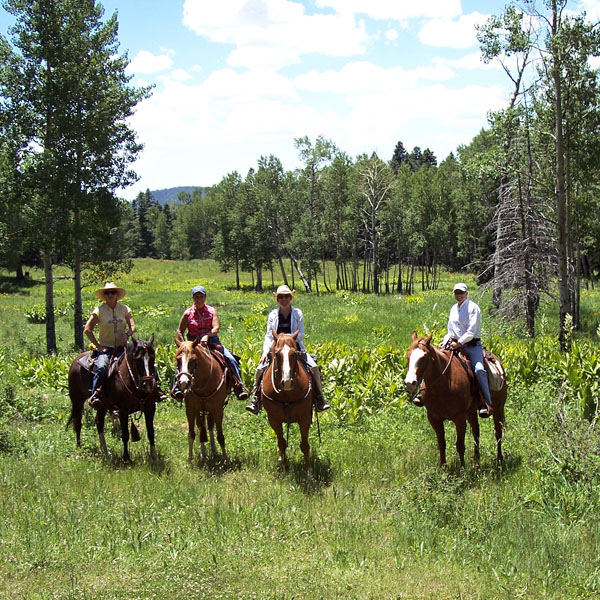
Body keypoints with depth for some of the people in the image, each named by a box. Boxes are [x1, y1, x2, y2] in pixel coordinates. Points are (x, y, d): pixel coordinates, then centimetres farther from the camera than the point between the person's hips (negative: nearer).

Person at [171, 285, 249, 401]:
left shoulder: (212, 311, 5)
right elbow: (180, 332, 7)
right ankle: (177, 387, -27)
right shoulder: (188, 313, 4)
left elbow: (216, 328, -8)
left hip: (212, 340, 1)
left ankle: (239, 386, -7)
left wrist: (207, 336, -28)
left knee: (231, 359, -14)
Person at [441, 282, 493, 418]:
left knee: (478, 369, -29)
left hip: (472, 345, -7)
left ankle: (487, 403, -27)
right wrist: (445, 341, 4)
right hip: (455, 344, 7)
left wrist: (459, 343, -22)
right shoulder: (453, 309, 16)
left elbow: (471, 331, -14)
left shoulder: (473, 308, -5)